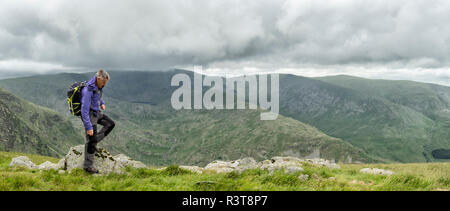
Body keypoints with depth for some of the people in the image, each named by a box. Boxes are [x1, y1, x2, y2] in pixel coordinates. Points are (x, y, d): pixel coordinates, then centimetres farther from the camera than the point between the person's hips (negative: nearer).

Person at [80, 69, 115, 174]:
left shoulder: (98, 86, -3)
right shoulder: (88, 90, -30)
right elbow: (84, 110, -31)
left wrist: (101, 103, 13)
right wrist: (88, 127, -31)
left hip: (96, 112, 9)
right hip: (89, 115, -9)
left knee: (110, 124, 14)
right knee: (91, 140, -4)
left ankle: (94, 142, 16)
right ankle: (88, 165, 5)